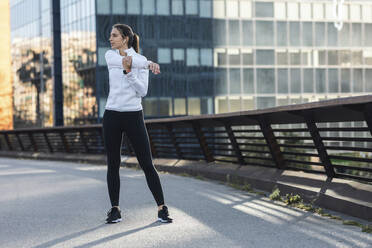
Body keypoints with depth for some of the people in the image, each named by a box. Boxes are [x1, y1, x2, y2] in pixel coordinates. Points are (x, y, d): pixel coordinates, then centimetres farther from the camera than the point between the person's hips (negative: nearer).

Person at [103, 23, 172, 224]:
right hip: (112, 116, 3)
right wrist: (149, 64, -19)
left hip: (133, 116, -3)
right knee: (113, 164, 4)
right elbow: (121, 60, -17)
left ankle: (161, 209, 2)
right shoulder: (109, 55, 6)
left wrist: (129, 71, -23)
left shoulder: (141, 61, -1)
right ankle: (115, 210, 13)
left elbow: (142, 91, -12)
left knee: (147, 164, -4)